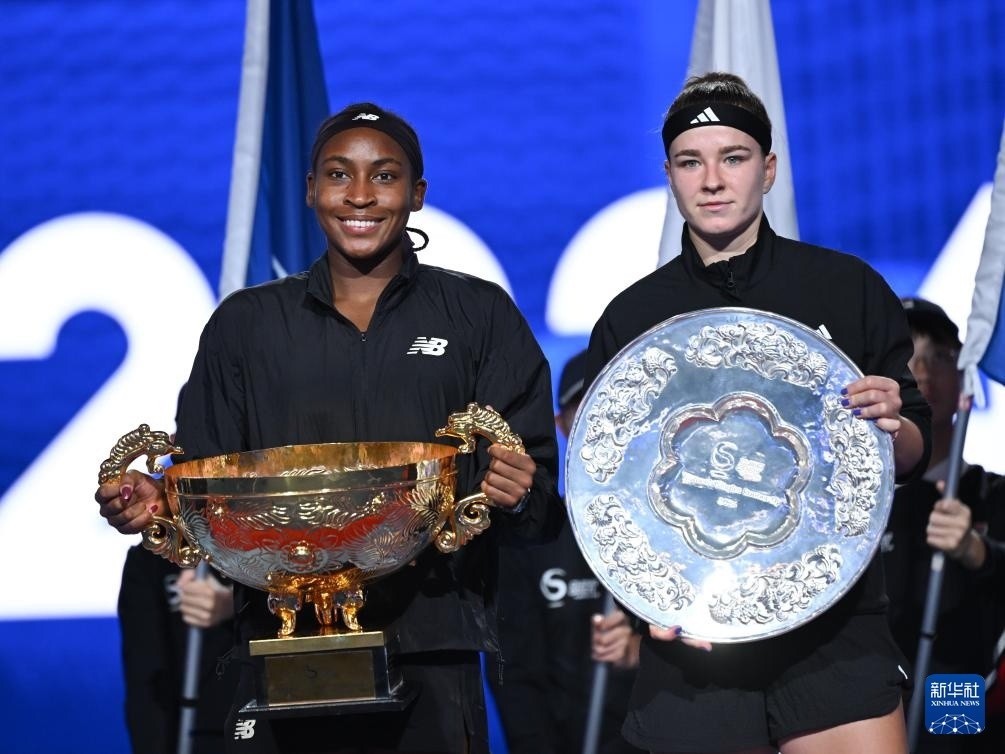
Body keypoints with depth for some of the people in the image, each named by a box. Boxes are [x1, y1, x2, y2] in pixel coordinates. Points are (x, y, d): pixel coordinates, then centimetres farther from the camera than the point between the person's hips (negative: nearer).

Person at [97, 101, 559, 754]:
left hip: (430, 656, -1)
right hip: (283, 650, 1)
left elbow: (529, 472, 4)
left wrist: (515, 492, -19)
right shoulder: (246, 324, 12)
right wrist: (152, 503, -8)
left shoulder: (481, 315, 7)